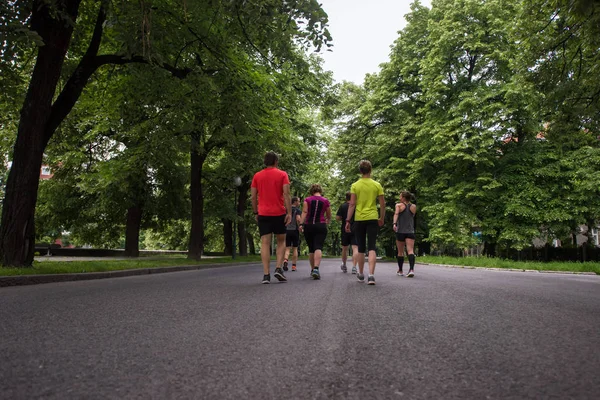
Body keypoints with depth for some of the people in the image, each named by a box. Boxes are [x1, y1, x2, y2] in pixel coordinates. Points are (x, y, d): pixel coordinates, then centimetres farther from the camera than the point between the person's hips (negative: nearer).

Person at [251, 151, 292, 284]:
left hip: (263, 214, 1)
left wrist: (256, 213, 14)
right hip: (279, 213, -1)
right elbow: (286, 194, -8)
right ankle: (278, 269, -1)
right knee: (281, 241, 14)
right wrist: (289, 212, -8)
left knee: (265, 243, 1)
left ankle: (266, 274, -5)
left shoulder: (257, 176, 8)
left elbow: (253, 197, 6)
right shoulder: (282, 174, 1)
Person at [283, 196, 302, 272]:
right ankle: (293, 266, 9)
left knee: (287, 248, 4)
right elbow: (298, 219, -19)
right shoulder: (298, 210, -4)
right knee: (295, 249, 8)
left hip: (287, 231, 3)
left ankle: (285, 261, -22)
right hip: (295, 230, -3)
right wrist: (299, 227, -6)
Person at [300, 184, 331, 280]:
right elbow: (329, 216, 15)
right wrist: (327, 221, 35)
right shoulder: (325, 201, 6)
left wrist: (301, 223, -12)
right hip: (321, 226, -1)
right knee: (318, 247, -11)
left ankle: (312, 269, 22)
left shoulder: (307, 200, 5)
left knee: (311, 248, 13)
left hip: (308, 226, 2)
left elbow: (304, 212, -8)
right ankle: (316, 268, -29)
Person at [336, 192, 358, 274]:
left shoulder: (342, 206, -2)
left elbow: (337, 218, -5)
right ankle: (354, 267, -19)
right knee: (355, 248, -6)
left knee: (344, 248, 16)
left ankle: (344, 265, 32)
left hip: (345, 230, 1)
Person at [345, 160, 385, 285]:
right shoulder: (377, 185, 2)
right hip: (372, 219, 0)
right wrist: (382, 219, 15)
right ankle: (371, 275, -15)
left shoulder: (355, 185, -1)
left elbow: (352, 204, -5)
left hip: (359, 219, 1)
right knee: (372, 248, -1)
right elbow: (382, 204, 3)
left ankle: (361, 275, 23)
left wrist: (348, 220, -2)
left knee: (361, 248, 12)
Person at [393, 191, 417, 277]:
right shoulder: (414, 207, 10)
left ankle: (400, 271, 20)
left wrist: (394, 223, -31)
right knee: (410, 250, -9)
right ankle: (411, 269, -28)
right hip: (410, 231, 2)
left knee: (400, 252, 10)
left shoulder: (399, 205, 0)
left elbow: (396, 214, -19)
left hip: (400, 231, -1)